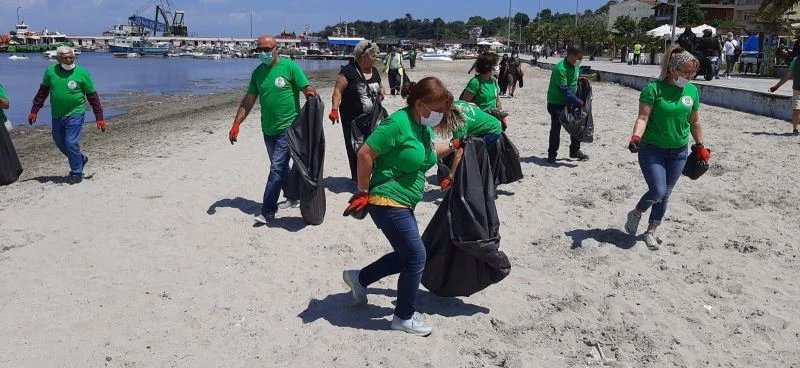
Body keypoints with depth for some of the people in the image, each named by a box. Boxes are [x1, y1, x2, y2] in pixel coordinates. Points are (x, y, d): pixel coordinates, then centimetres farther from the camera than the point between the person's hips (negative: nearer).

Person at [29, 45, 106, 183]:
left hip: (75, 114, -5)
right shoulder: (50, 71, 3)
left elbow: (92, 96, -3)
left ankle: (76, 173, 8)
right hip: (57, 115, 5)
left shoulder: (82, 73, -6)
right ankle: (81, 159, 36)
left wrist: (99, 117, -5)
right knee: (60, 143, 13)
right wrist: (34, 110, 10)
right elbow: (43, 91, 12)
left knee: (71, 143, -8)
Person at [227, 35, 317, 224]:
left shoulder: (290, 67, -7)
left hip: (287, 128, -6)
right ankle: (293, 197, 35)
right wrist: (236, 124, 7)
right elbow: (248, 101, 12)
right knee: (281, 166, 16)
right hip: (268, 129, 6)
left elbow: (308, 89, -10)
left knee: (277, 168, -8)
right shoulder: (257, 72, 9)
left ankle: (268, 212, -4)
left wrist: (311, 93, -34)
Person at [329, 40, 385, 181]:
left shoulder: (374, 71, 11)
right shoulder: (349, 71, -10)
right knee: (355, 149, 1)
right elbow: (338, 90, -13)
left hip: (371, 119, 6)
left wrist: (381, 92, 3)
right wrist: (334, 109, -25)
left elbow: (380, 87, 27)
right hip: (352, 119, -6)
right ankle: (357, 177, 12)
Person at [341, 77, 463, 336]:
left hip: (403, 204, 10)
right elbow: (365, 154, -22)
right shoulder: (398, 123, -21)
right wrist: (363, 193, -15)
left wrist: (454, 145, 16)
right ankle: (404, 317, 14)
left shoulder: (424, 127, 7)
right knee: (416, 257, -3)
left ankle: (358, 278, 35)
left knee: (405, 256, 17)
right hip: (387, 201, -10)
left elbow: (427, 153, 27)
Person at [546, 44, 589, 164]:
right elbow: (565, 91, -28)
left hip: (570, 102, 8)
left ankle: (575, 151, 27)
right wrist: (579, 102, -26)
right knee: (556, 128, -2)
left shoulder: (576, 66, 2)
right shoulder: (560, 68, -25)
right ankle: (552, 154, 11)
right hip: (556, 103, -8)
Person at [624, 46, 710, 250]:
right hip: (652, 149, -5)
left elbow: (694, 122, 13)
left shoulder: (692, 91, 3)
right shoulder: (654, 89, -13)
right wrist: (636, 137, -35)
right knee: (658, 191, -13)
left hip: (678, 152, 5)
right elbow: (643, 117, -18)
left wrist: (701, 147, 16)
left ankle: (651, 232, 25)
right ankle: (636, 214, 18)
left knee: (665, 195, 9)